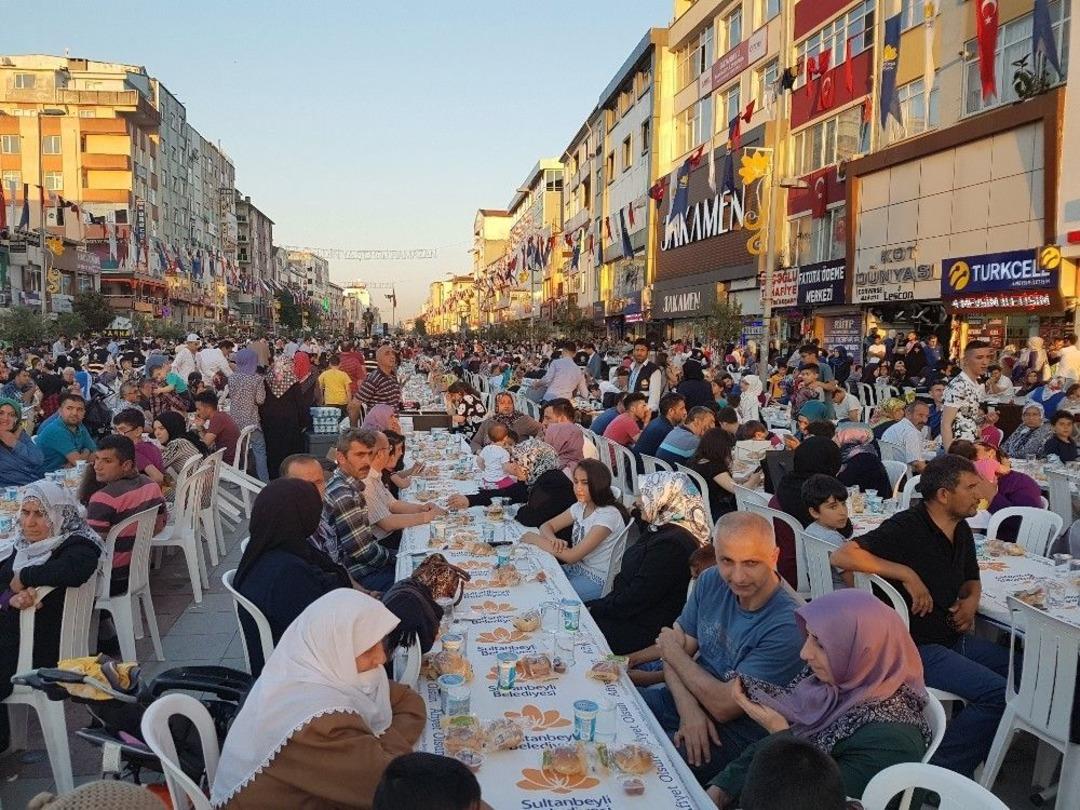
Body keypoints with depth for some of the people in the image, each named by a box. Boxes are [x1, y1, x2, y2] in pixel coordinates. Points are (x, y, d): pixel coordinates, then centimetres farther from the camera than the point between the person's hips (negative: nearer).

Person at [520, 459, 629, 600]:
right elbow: (546, 526, 9)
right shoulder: (581, 506, 3)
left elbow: (572, 556, -25)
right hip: (577, 568, 7)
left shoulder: (609, 515, -23)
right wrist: (554, 540, -16)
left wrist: (535, 539, -15)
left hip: (597, 581, -7)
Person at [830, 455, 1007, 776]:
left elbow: (971, 580, 26)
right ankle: (939, 771, -8)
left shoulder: (961, 530, 9)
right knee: (997, 692, -21)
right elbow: (842, 556, -30)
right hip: (915, 647, -9)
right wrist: (907, 574, -29)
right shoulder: (906, 528, -18)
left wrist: (970, 601, 2)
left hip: (953, 637, 9)